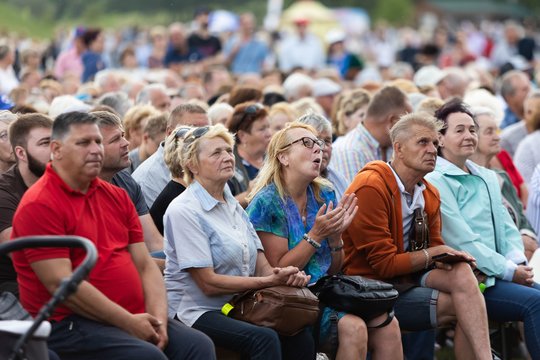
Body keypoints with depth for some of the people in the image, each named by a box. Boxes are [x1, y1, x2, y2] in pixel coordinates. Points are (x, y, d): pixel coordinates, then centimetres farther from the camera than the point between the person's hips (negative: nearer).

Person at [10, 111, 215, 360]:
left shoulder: (116, 197, 15)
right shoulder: (39, 205, -9)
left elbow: (145, 265, 12)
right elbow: (60, 283, -16)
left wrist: (158, 320, -6)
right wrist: (128, 322, -15)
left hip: (133, 319, 7)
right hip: (70, 326, -7)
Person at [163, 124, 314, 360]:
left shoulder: (233, 206, 15)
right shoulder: (184, 211, -10)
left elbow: (261, 266, 10)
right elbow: (208, 283, -15)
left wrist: (285, 275, -13)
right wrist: (269, 281, -16)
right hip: (195, 312, -7)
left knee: (300, 335, -18)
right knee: (264, 338, -31)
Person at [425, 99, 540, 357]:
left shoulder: (487, 178, 22)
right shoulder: (435, 181, -6)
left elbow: (507, 226, 17)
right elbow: (461, 240, -13)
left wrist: (517, 260, -4)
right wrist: (508, 270, -13)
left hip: (494, 276, 8)